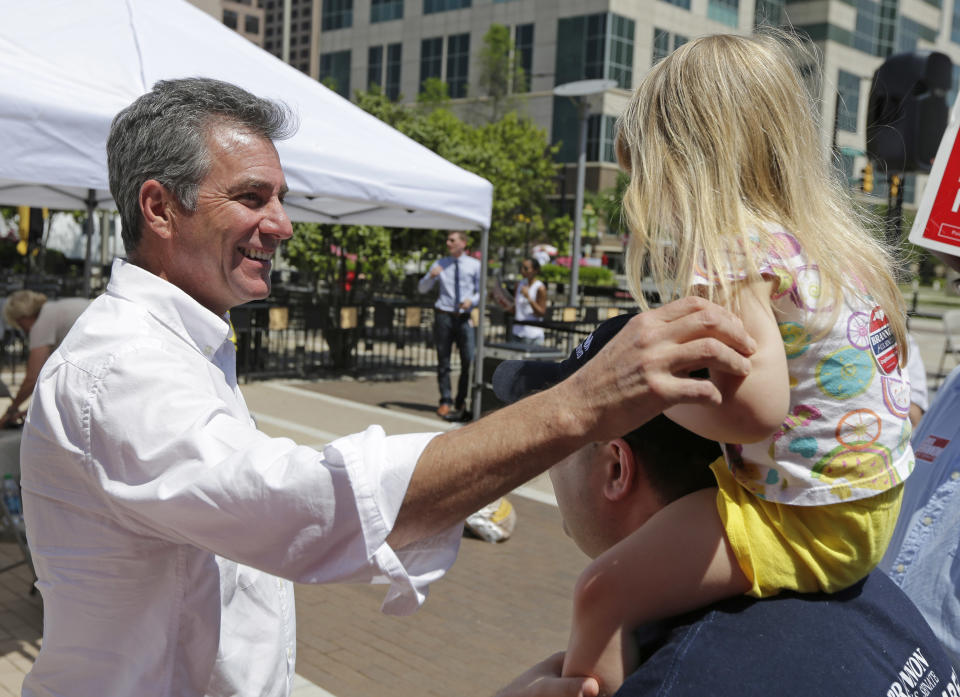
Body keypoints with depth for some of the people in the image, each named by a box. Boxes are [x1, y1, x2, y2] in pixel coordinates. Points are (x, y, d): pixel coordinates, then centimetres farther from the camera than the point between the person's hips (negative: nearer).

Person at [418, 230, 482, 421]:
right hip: (443, 316, 1)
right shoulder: (440, 264, 9)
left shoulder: (474, 265, 6)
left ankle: (460, 402, 11)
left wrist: (471, 300, -13)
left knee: (468, 361, -4)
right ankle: (445, 402, 13)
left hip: (464, 317, -1)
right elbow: (422, 288, 11)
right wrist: (431, 276, -10)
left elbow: (481, 292, 9)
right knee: (443, 362, 4)